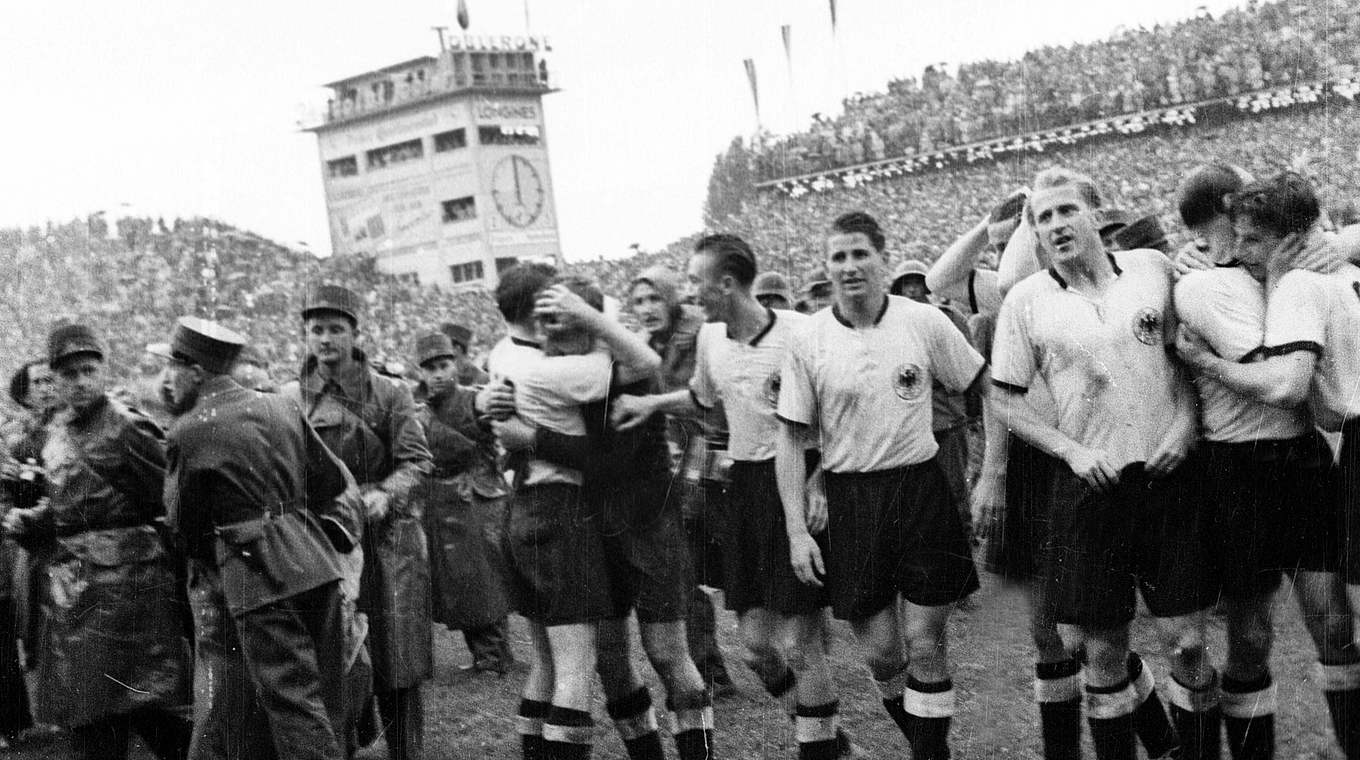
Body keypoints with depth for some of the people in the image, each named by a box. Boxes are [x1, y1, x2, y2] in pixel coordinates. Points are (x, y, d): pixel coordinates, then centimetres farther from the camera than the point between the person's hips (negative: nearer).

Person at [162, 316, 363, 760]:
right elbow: (335, 482, 12)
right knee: (324, 698, 13)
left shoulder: (189, 432, -7)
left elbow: (184, 523, 2)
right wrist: (339, 543, 18)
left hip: (256, 579, -6)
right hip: (316, 565, 6)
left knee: (296, 705, -1)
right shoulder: (281, 407, 10)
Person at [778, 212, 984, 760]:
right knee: (880, 653, 5)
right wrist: (797, 530, -4)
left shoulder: (925, 322, -3)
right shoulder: (806, 340, -3)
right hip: (850, 501, 1)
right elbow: (791, 438, 1)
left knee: (924, 645, 0)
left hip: (922, 492, 0)